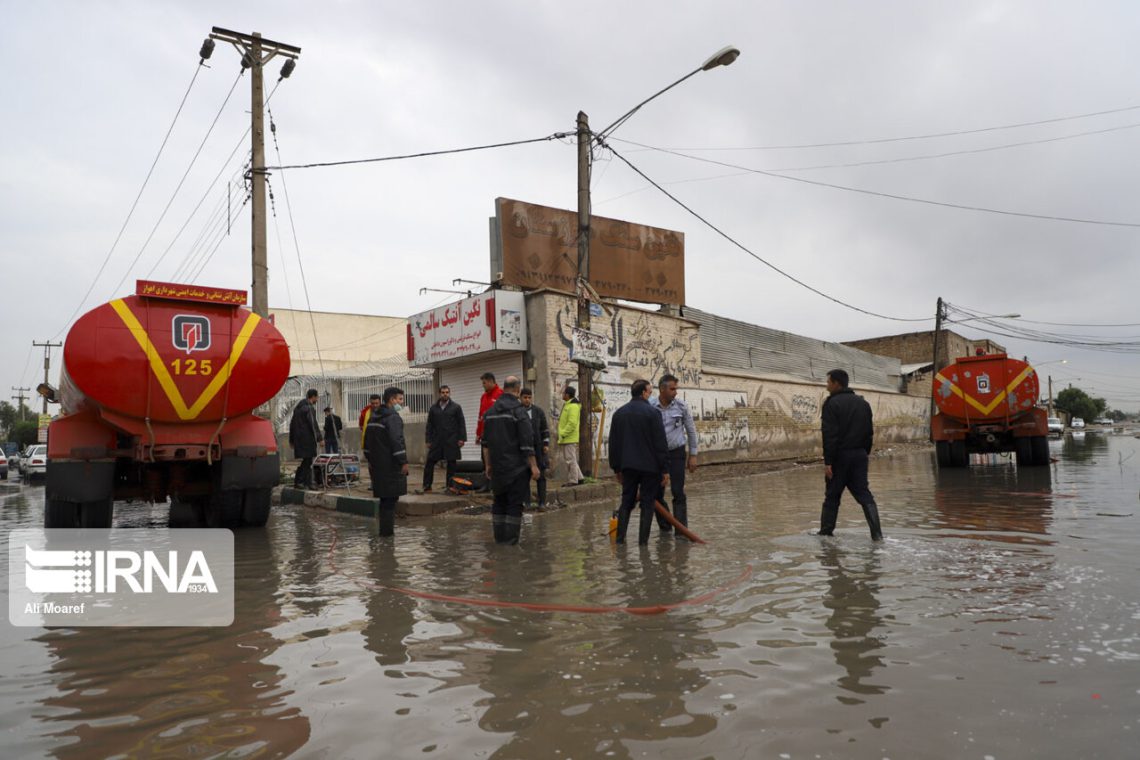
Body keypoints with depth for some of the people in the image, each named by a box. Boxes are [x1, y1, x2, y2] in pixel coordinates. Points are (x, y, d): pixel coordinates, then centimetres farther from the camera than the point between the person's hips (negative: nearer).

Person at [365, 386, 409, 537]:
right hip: (391, 465, -9)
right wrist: (403, 461, -18)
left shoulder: (373, 418, 15)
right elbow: (397, 441, -22)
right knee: (390, 497, -3)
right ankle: (387, 529, -2)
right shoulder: (393, 417, -14)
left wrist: (370, 459, 26)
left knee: (385, 497, 16)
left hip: (377, 464, 9)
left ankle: (386, 527, 23)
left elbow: (367, 440, 21)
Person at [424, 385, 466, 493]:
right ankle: (427, 486, 7)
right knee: (430, 463, -1)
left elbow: (461, 423, 1)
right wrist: (429, 440, 5)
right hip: (436, 441, 2)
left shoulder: (456, 407, 4)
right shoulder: (433, 408, 10)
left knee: (451, 464, 3)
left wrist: (462, 438, -7)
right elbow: (429, 425, 10)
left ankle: (450, 486, 12)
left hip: (451, 441, -2)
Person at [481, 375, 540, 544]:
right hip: (516, 467, -6)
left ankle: (499, 536, 18)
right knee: (515, 502, 0)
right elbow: (527, 443, -15)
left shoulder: (491, 411, 9)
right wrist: (533, 466, -10)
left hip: (498, 466, 6)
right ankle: (511, 538, 2)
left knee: (499, 500, 15)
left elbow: (486, 442, 13)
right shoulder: (518, 411, -12)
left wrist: (487, 464, 19)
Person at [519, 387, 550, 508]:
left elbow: (545, 429, 9)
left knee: (540, 475, 2)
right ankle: (526, 502, 10)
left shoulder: (539, 412, 6)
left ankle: (542, 502, 7)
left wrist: (546, 444, 1)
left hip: (538, 448, 1)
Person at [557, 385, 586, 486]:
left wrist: (563, 434, -20)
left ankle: (573, 480, 1)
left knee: (570, 460, -5)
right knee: (570, 459, 15)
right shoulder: (567, 405, 17)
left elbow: (572, 423, -24)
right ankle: (579, 478, 20)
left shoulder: (573, 406, -16)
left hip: (569, 438, -11)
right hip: (567, 438, 11)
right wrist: (562, 434, 19)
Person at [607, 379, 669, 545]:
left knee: (626, 501, 13)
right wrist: (665, 469, -7)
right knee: (647, 503, 3)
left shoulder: (619, 413, 7)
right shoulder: (652, 412, -9)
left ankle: (620, 537, 9)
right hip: (650, 466, -4)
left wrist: (617, 468, 17)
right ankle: (643, 540, 4)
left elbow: (613, 444, 11)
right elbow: (661, 443, -11)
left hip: (628, 466, 5)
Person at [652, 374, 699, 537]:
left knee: (678, 492, -6)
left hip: (677, 453, -1)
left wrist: (693, 455, 3)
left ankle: (681, 530, -1)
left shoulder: (681, 406, -5)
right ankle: (664, 527, 22)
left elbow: (691, 430, 4)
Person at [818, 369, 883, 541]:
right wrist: (865, 453, 18)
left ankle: (826, 531, 16)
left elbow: (830, 435, -17)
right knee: (864, 494, 6)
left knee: (832, 495, 6)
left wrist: (827, 461, -16)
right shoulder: (863, 403, 11)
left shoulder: (832, 403, -11)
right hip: (859, 455, 6)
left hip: (840, 455, -5)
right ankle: (877, 533, -4)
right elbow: (869, 432, 14)